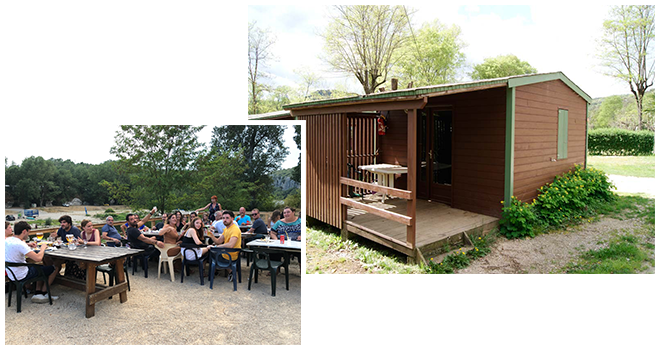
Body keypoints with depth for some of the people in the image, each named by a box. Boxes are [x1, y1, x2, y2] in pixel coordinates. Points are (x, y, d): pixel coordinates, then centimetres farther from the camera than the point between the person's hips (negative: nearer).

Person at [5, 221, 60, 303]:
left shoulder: (7, 240, 0)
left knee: (41, 266, 29)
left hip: (11, 274, 9)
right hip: (21, 276, -9)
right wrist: (43, 248, -14)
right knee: (55, 268, 1)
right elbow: (38, 258, -32)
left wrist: (27, 245, 12)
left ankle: (37, 293, 20)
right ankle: (43, 293, 16)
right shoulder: (20, 244, -28)